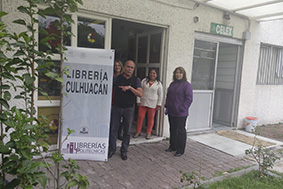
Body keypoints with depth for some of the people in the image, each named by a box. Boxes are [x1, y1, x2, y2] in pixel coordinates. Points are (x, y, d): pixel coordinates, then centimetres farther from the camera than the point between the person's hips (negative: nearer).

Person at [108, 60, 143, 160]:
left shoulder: (136, 80, 3)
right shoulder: (117, 78, 4)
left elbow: (140, 94, -8)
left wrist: (130, 87, -19)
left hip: (129, 109, 0)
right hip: (116, 107, 0)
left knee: (127, 131, 7)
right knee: (113, 129, 2)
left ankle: (124, 151, 20)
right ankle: (112, 149, 16)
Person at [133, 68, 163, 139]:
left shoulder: (159, 84, 1)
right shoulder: (144, 81, 4)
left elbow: (160, 95, 4)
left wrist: (159, 104, -1)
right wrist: (138, 101, 0)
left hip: (152, 104, -1)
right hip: (143, 102, 1)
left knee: (151, 118, 5)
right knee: (140, 117, 2)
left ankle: (148, 133, 18)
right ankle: (138, 132, 15)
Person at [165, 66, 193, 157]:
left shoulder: (187, 85, -9)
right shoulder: (172, 84, 13)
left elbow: (189, 99, -13)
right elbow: (168, 96, 20)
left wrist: (182, 109, -18)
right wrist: (167, 106, 10)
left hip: (181, 114, -7)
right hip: (171, 112, 7)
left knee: (181, 131, 2)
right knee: (172, 130, 17)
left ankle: (180, 150, 13)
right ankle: (172, 146, 32)